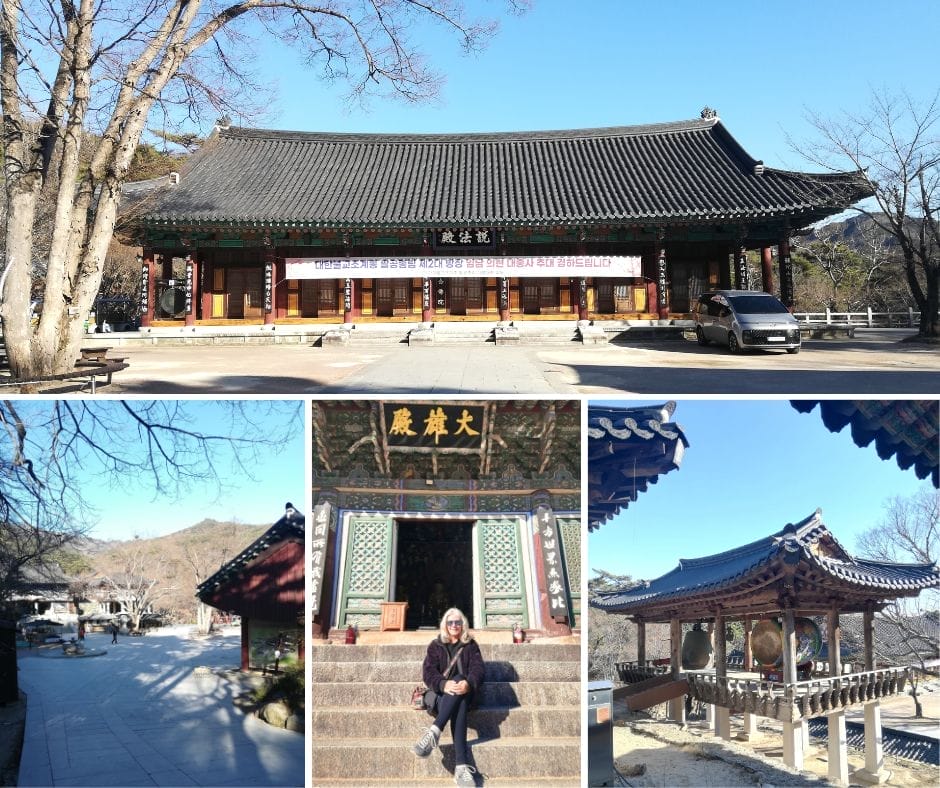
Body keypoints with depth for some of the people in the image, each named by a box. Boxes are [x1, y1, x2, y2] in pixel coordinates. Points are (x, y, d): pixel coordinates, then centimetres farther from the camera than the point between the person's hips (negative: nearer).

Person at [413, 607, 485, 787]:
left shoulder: (471, 645, 12)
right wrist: (443, 684, -29)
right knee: (459, 706, -36)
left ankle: (434, 732, -53)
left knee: (459, 682, -37)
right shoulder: (435, 645, 11)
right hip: (442, 694, 0)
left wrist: (468, 683, -30)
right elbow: (428, 672, -4)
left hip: (464, 693, 0)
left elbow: (478, 669, -5)